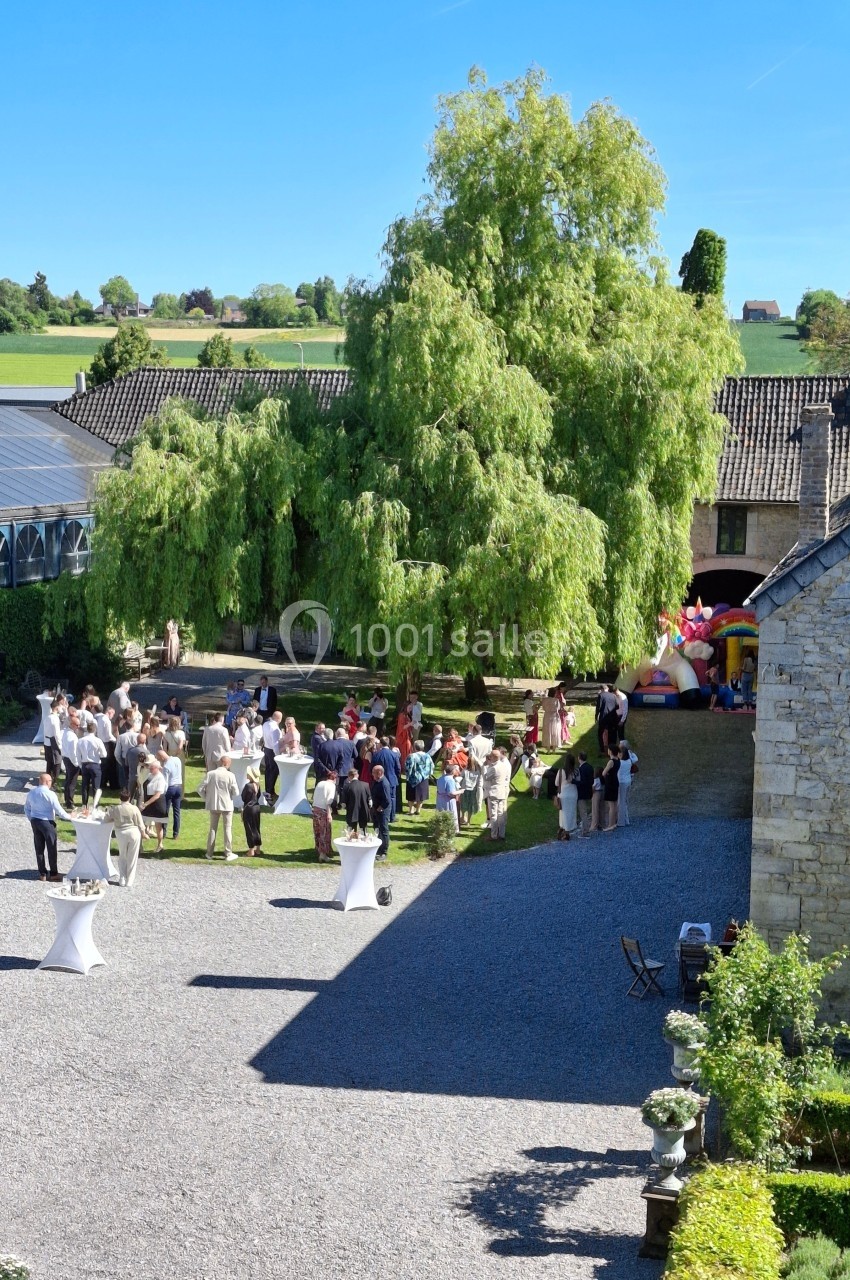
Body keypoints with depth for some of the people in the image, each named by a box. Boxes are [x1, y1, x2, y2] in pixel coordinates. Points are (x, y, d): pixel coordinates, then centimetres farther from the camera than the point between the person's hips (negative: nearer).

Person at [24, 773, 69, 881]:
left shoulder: (31, 793, 3)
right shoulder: (50, 794, -17)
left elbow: (26, 808, 11)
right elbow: (59, 810, -15)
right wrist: (69, 818, -1)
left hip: (35, 821, 6)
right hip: (47, 822, -6)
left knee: (39, 848, 11)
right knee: (52, 848, 6)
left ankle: (42, 873, 16)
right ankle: (53, 873, 12)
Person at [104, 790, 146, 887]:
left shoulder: (115, 809, -7)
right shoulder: (134, 809, -11)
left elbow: (106, 818, 1)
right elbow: (140, 824, -6)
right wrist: (143, 834, 10)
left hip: (121, 834, 1)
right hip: (134, 833, -1)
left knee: (122, 857, 18)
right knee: (132, 859, 8)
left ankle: (122, 881, 17)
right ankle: (129, 882, 9)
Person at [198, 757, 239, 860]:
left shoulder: (210, 774, -8)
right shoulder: (230, 775, -14)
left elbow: (200, 790, -8)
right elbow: (235, 792, -13)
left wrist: (207, 798, 8)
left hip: (213, 805, 2)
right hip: (227, 805, -2)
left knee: (213, 828, 14)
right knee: (227, 829, 8)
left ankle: (209, 853, 18)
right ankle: (228, 854, 9)